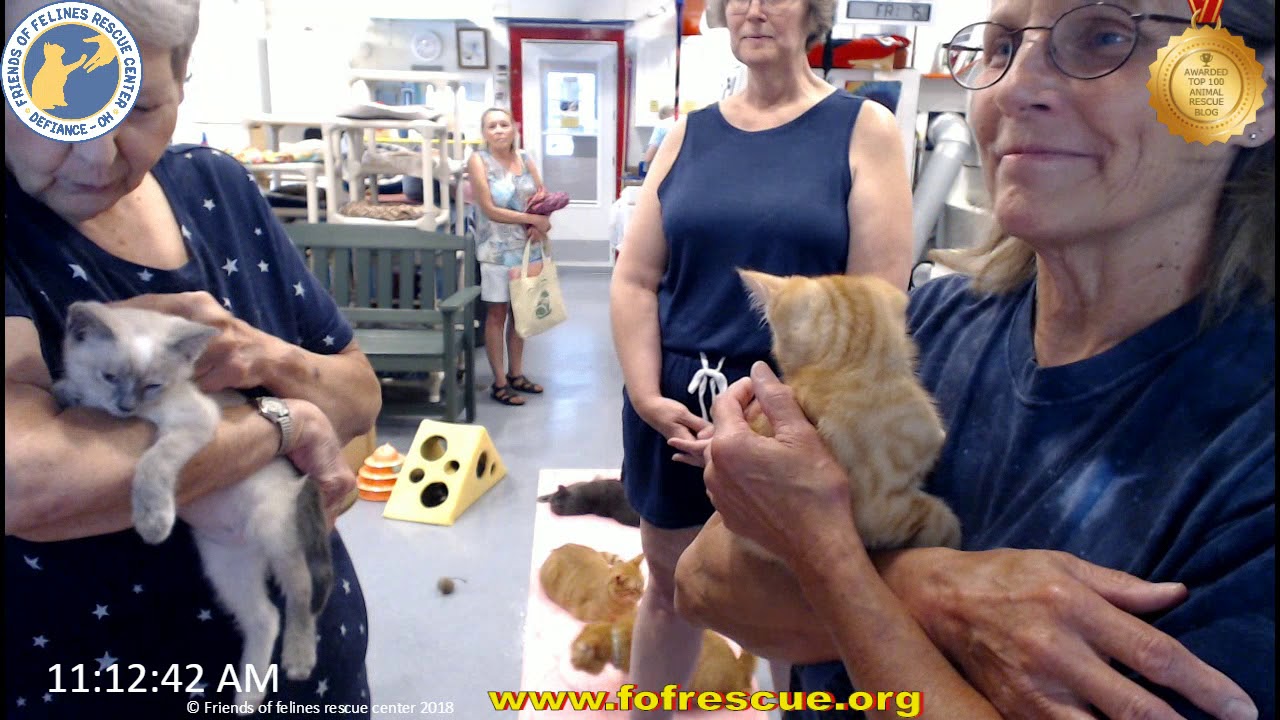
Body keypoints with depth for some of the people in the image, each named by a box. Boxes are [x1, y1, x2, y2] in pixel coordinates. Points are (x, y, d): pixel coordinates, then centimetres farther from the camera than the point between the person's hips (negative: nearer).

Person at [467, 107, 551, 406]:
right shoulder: (479, 160, -7)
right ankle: (499, 382, 9)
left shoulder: (525, 159, 7)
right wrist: (534, 219, -15)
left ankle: (516, 374, 24)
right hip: (497, 249, -5)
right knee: (497, 313, 1)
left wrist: (541, 225, -12)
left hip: (528, 247, 5)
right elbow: (490, 210, -14)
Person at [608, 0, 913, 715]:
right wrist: (646, 395, -9)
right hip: (674, 405, 3)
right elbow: (635, 279, 3)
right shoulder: (689, 133, 7)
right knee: (670, 587, 19)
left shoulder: (866, 129, -3)